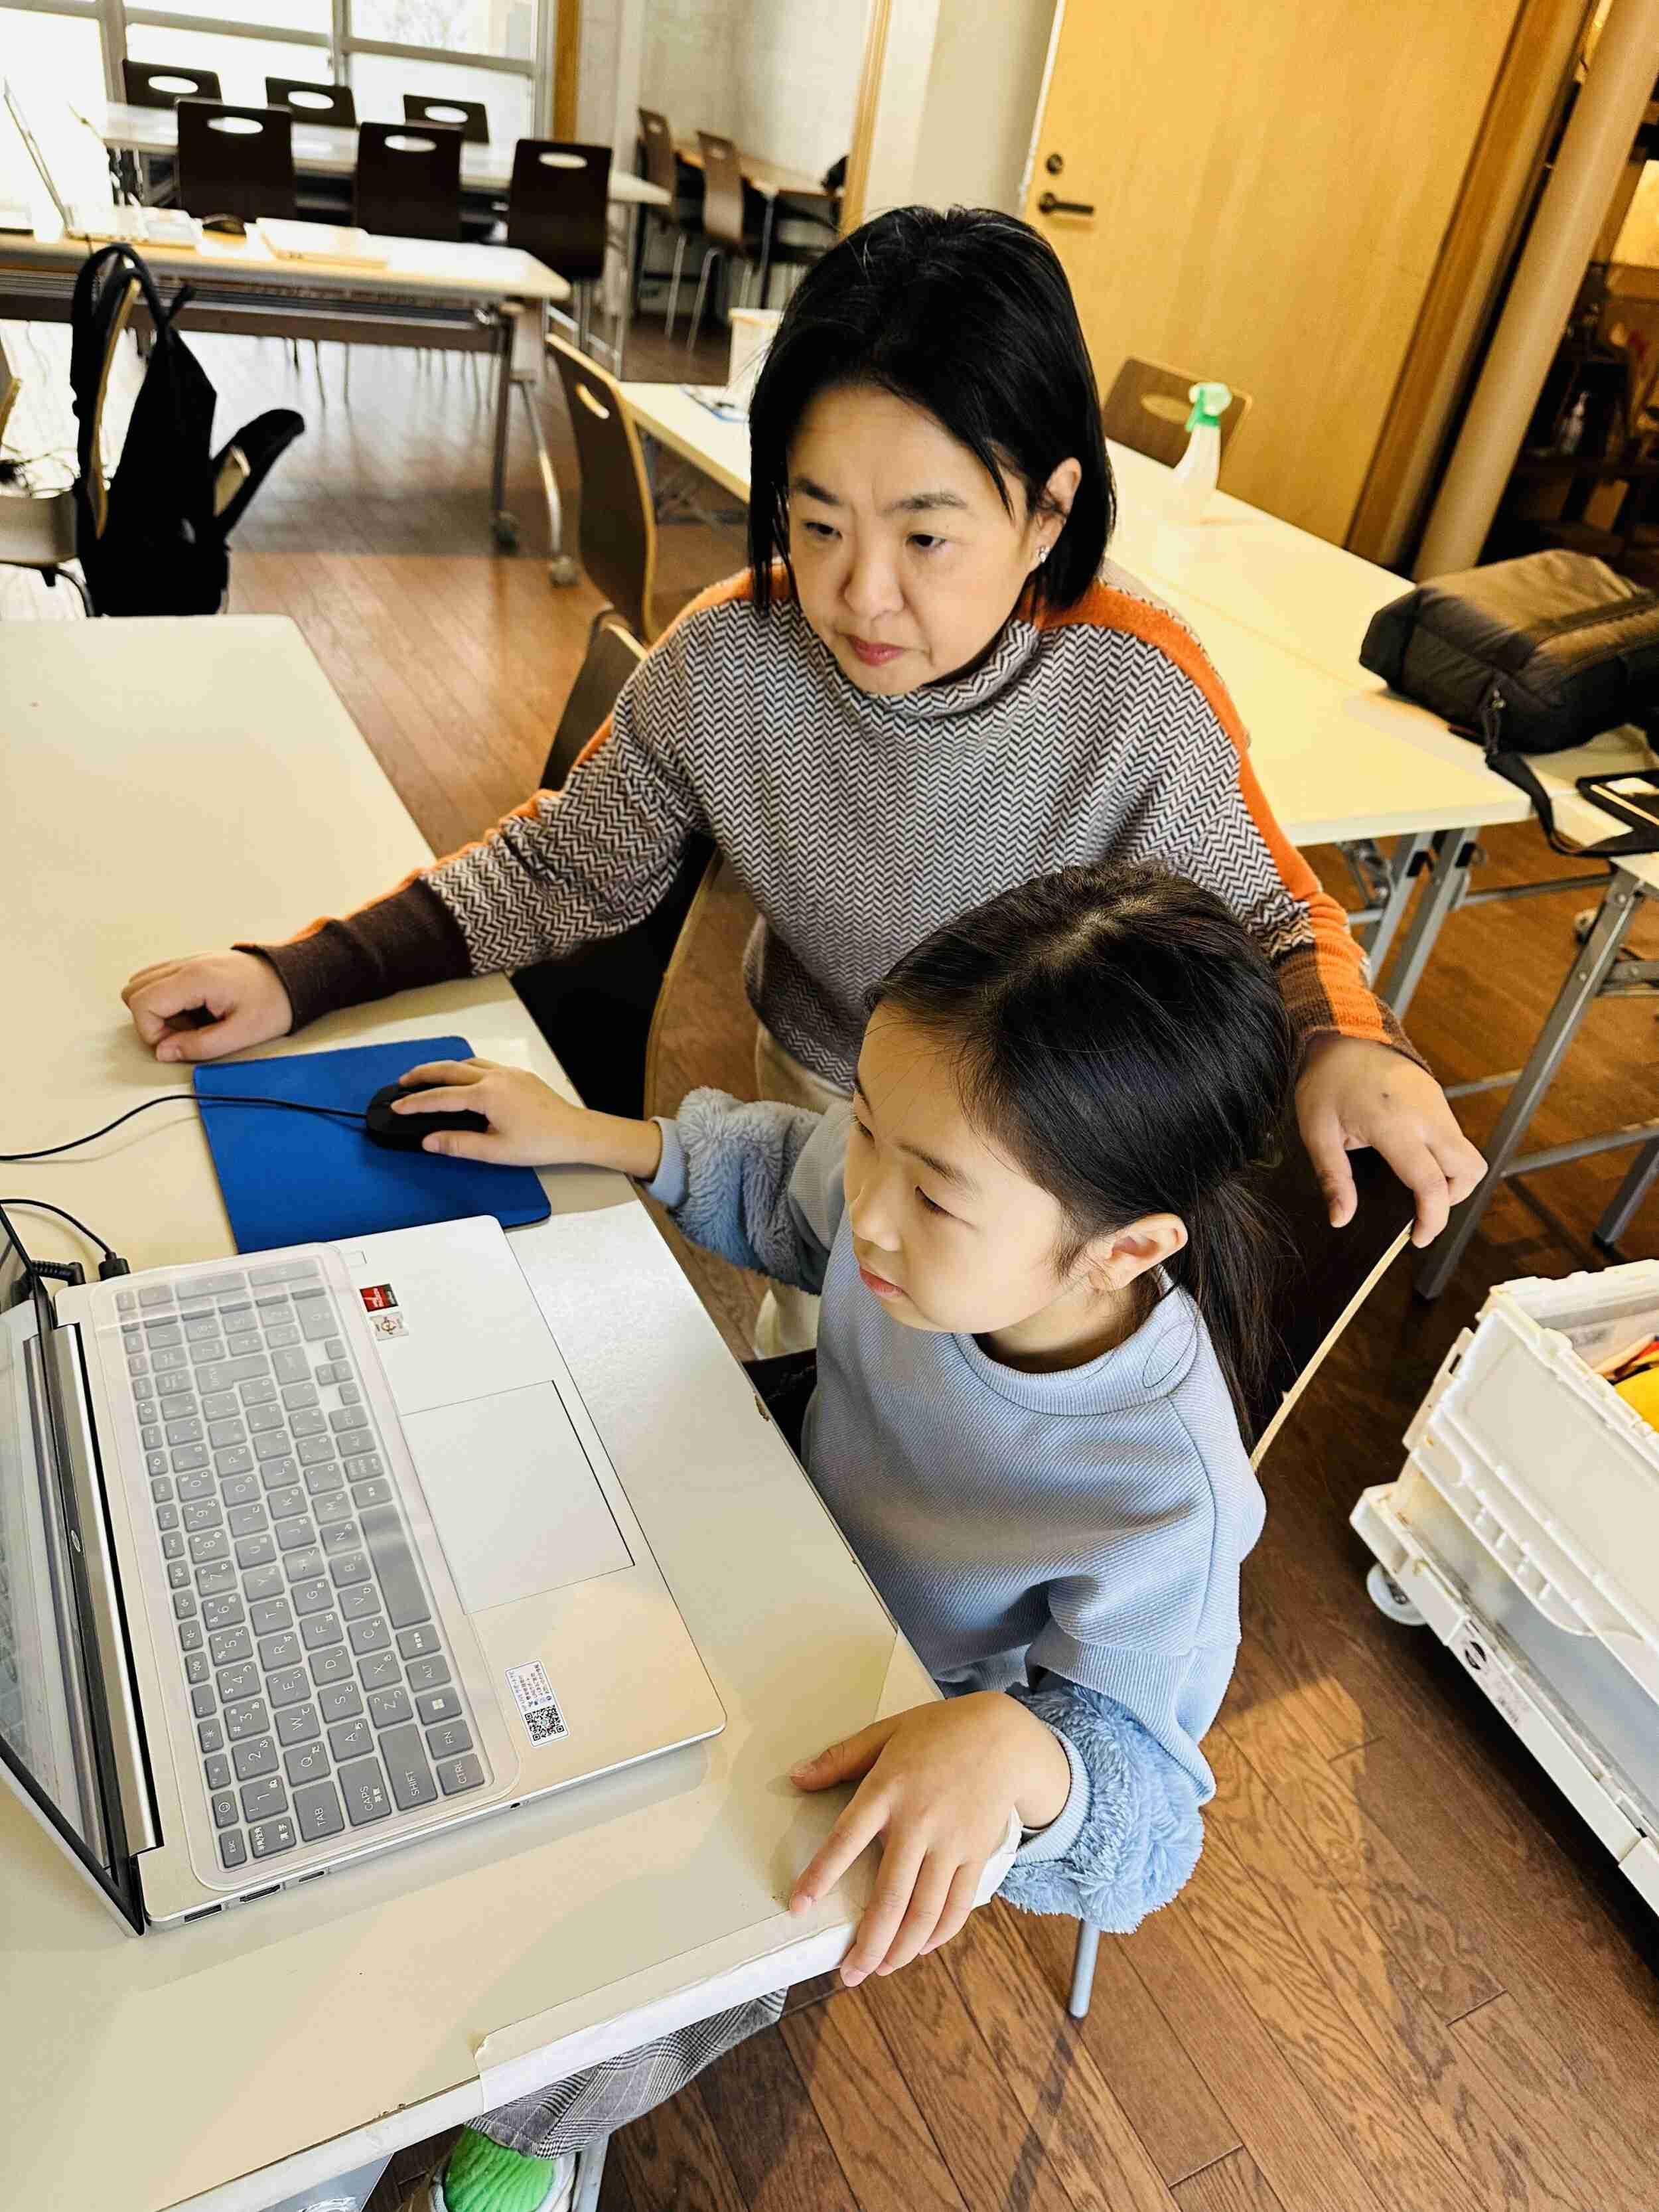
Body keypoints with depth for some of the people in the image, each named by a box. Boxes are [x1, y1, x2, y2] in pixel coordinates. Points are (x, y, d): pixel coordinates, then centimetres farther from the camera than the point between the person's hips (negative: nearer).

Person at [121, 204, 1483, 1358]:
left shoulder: (1140, 700, -30)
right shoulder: (726, 663, -23)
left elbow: (1268, 915, -14)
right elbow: (567, 867, -10)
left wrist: (1343, 1042, -36)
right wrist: (304, 977, -17)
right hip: (816, 1097, 2)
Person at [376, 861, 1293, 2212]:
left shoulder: (1165, 1497, -37)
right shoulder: (921, 1180, -25)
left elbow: (1144, 1821, -25)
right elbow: (775, 1183, 1)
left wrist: (1018, 1754, -47)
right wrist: (595, 1137, -8)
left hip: (911, 1747, -4)